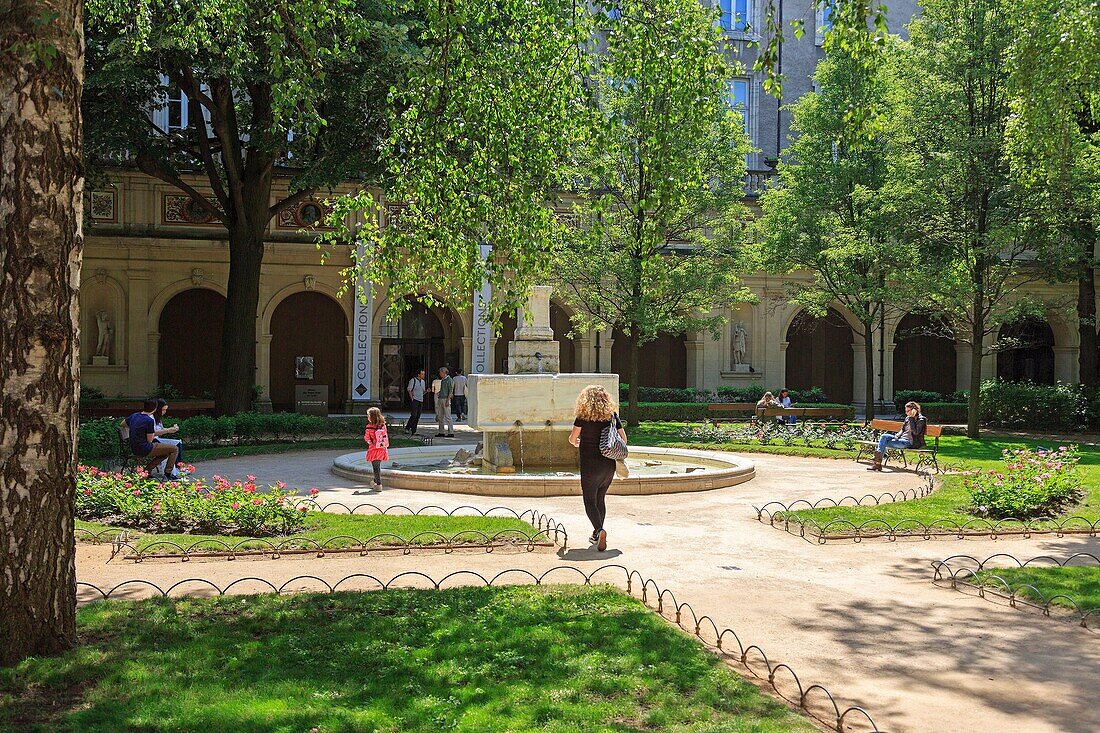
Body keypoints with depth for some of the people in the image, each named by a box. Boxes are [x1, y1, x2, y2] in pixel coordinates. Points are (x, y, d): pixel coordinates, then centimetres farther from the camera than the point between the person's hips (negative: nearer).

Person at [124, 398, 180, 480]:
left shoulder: (134, 416, 6)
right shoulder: (149, 421, -19)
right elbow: (149, 440, -14)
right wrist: (154, 433, 4)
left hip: (134, 450, 9)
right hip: (145, 450, -9)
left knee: (165, 453, 24)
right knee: (174, 449, -1)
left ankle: (147, 470, 15)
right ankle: (168, 474, 1)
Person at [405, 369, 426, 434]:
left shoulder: (423, 381, 16)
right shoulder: (413, 380, -6)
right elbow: (408, 390, -7)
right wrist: (412, 398, -12)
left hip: (421, 401, 7)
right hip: (414, 400, -7)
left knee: (418, 417, 4)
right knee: (414, 415, -13)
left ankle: (413, 431, 8)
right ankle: (407, 428, -1)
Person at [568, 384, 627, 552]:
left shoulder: (583, 417, -8)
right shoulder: (612, 416, 3)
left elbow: (572, 438, -3)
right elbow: (624, 439, 6)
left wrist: (576, 443, 21)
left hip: (589, 465, -4)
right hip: (609, 465, 5)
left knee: (590, 501, 1)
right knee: (600, 499, 19)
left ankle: (600, 530, -23)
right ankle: (596, 535, 24)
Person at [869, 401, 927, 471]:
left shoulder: (921, 420, -7)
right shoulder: (908, 418, 17)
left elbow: (915, 432, -19)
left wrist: (911, 419, -18)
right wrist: (897, 435, -1)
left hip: (910, 442, -8)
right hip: (902, 438, 8)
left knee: (885, 443, -20)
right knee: (884, 436, -14)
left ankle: (878, 464, -12)